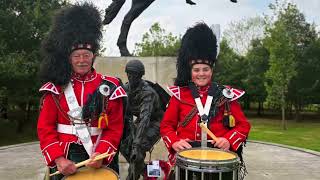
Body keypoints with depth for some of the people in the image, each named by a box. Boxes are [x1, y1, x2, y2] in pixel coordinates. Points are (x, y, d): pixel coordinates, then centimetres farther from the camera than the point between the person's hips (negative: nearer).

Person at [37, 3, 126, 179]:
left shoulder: (110, 87, -4)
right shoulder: (56, 87, -2)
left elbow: (115, 127, -5)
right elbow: (45, 128, -4)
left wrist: (100, 154, -19)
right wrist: (58, 159, -17)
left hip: (98, 159, 0)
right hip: (63, 160, 1)